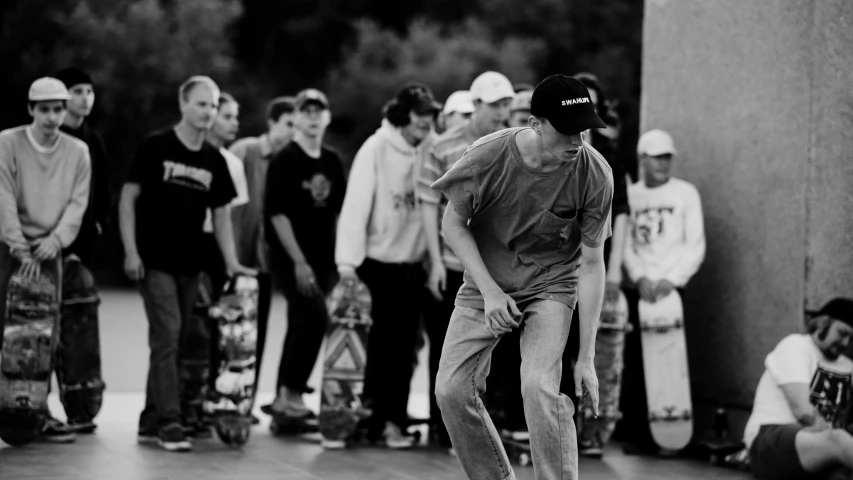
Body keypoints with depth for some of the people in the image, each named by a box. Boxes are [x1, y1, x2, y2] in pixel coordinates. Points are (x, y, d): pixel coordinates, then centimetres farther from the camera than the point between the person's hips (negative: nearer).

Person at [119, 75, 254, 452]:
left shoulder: (214, 160, 9)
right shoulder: (155, 148, -6)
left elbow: (221, 213, 14)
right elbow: (128, 199, -5)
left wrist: (231, 262, 5)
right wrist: (131, 251, -13)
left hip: (190, 265, 5)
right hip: (155, 261, -5)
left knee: (171, 341, 9)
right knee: (167, 336, -13)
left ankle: (150, 421, 17)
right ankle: (168, 422, -13)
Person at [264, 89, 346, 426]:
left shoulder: (333, 161, 11)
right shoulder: (285, 161, -6)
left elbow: (339, 211, 16)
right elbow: (277, 214, -11)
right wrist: (299, 262, -16)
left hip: (323, 258, 6)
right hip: (292, 257, -6)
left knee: (302, 325, 9)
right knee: (315, 318, -18)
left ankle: (284, 399, 16)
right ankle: (291, 392, -11)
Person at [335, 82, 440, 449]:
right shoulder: (376, 148, -10)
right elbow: (356, 204, -13)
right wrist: (348, 258, -18)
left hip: (413, 261, 4)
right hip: (379, 259, -4)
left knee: (404, 345, 5)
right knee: (385, 342, 2)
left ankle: (390, 418, 12)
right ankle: (385, 418, 11)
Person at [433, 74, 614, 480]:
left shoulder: (594, 175, -20)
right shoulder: (488, 157, -21)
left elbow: (591, 264, -13)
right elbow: (453, 224, -6)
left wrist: (586, 357, -13)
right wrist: (490, 290, -17)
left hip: (551, 283, -2)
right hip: (486, 282, 2)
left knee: (539, 386, -24)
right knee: (451, 389, -6)